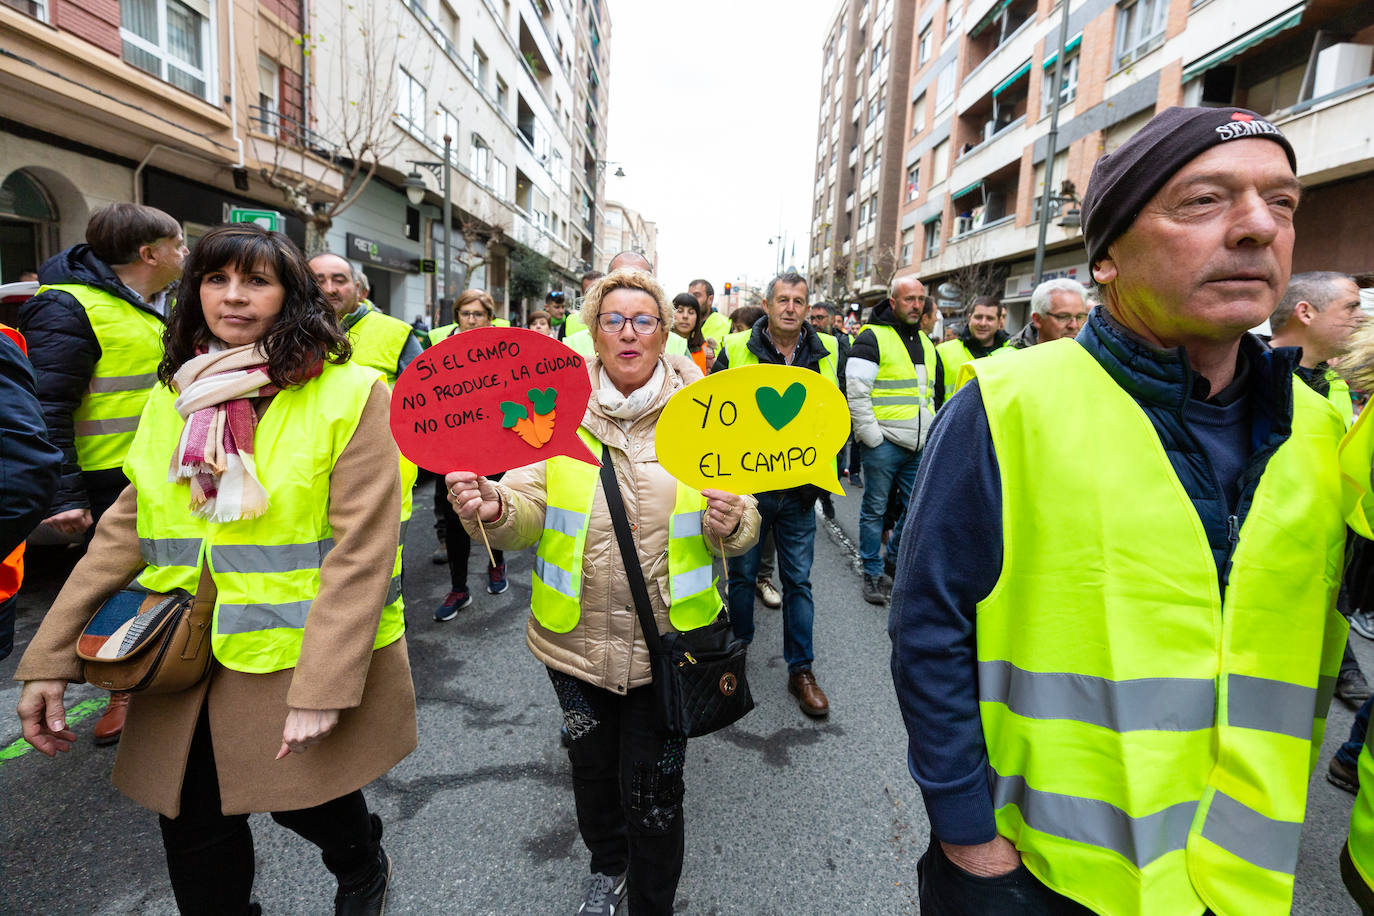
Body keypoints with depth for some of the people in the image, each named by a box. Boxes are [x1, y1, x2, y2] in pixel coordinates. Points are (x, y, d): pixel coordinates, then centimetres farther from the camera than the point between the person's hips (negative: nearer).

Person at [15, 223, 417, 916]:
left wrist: (322, 687, -21)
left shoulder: (349, 395, -12)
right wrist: (51, 656, 4)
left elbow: (361, 551, -18)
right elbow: (125, 533, 9)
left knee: (301, 798, 12)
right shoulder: (171, 398, 7)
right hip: (186, 663, 5)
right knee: (193, 832, 13)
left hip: (297, 657, -5)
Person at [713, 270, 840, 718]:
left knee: (798, 580, 10)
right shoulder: (736, 350, -5)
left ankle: (801, 669, 24)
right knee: (742, 574, 13)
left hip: (799, 490, 2)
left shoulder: (826, 353, 3)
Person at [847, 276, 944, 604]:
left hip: (918, 446, 7)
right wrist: (872, 435, -16)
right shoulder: (873, 337, -7)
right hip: (884, 443, -7)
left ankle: (893, 561, 31)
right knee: (875, 509, 3)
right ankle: (873, 573, 16)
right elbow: (856, 393, -13)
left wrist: (930, 433, 16)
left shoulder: (925, 342, 16)